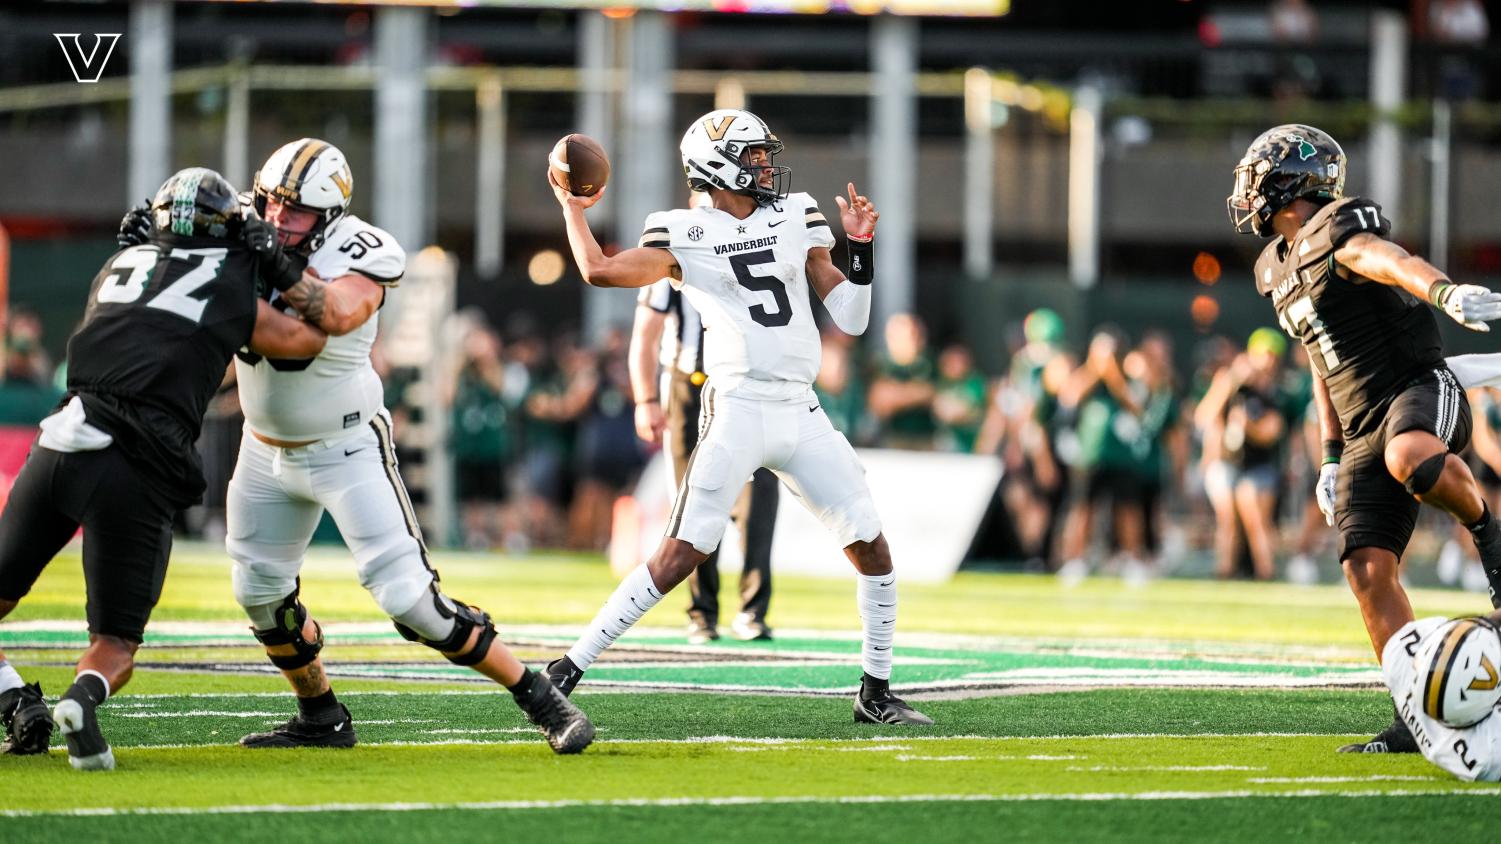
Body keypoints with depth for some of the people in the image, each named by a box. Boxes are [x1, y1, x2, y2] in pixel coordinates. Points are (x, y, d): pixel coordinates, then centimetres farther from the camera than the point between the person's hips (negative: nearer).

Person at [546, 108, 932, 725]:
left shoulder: (795, 219, 13)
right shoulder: (686, 236, 0)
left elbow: (850, 320, 14)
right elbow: (599, 270, -11)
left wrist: (860, 247, 3)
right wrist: (571, 207, 1)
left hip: (801, 414, 5)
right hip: (736, 413, -5)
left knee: (872, 549, 2)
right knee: (681, 555, -10)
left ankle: (875, 692, 15)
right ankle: (568, 670, -6)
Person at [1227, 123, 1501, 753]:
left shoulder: (1338, 234, -10)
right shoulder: (1279, 269, 19)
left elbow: (1393, 261, -33)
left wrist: (1445, 292, -54)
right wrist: (1331, 458, 23)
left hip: (1421, 391, -8)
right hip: (1365, 432, 8)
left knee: (1408, 457, -43)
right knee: (1367, 570, -6)